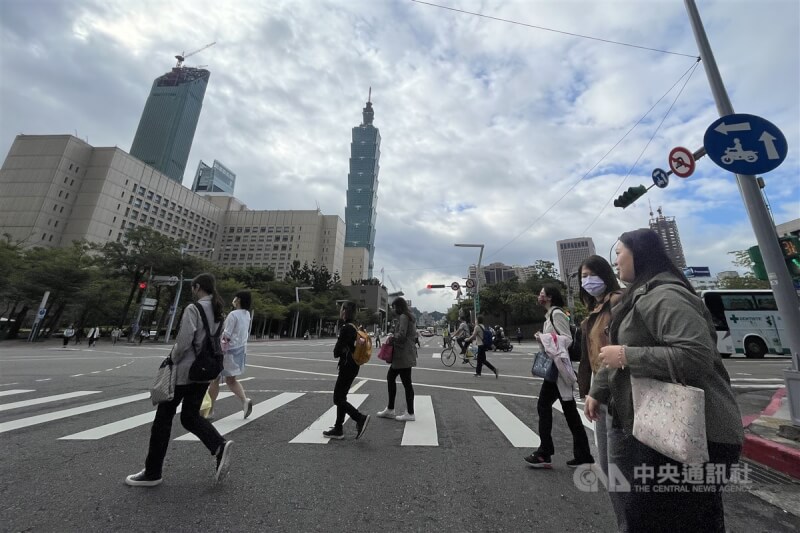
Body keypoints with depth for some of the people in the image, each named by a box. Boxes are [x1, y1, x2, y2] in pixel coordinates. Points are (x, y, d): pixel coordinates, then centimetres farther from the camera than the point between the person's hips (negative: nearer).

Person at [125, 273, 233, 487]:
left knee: (164, 416, 10)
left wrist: (172, 362, -5)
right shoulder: (218, 312, 8)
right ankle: (220, 446, -3)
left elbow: (184, 341, -20)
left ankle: (152, 472, 23)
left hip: (186, 369, -7)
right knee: (190, 416, 16)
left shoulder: (193, 309, -15)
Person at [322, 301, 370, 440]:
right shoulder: (354, 327, 9)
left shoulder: (345, 328, -19)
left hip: (347, 367, -9)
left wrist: (339, 352, 3)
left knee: (338, 399, 0)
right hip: (353, 366, 9)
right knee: (341, 397, 16)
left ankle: (360, 418, -4)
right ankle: (338, 429, 25)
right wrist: (344, 351, 5)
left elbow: (336, 351, -17)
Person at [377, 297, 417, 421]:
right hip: (404, 354, 11)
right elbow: (414, 334, 17)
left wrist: (392, 337, -5)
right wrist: (394, 337, 12)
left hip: (403, 354, -11)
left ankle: (410, 414, 10)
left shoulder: (403, 317, -14)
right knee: (390, 377, 17)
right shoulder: (409, 316, 15)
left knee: (406, 383, -1)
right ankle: (390, 409, 26)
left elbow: (401, 335, -24)